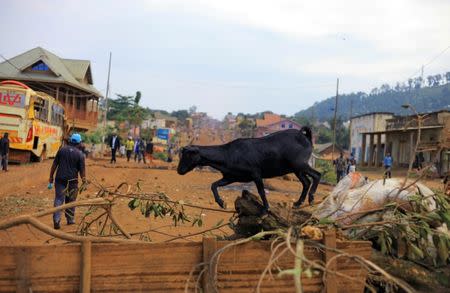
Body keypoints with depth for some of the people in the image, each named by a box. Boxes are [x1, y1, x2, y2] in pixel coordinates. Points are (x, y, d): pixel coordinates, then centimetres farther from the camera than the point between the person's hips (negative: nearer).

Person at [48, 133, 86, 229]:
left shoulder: (62, 149, 2)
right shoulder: (80, 154, -5)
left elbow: (54, 165, 3)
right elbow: (82, 170, -5)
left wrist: (51, 178, 9)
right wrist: (84, 181, 7)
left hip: (60, 179, 1)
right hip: (72, 180, -1)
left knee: (58, 200, 1)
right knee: (70, 201, 14)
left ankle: (56, 221, -8)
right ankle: (70, 219, 26)